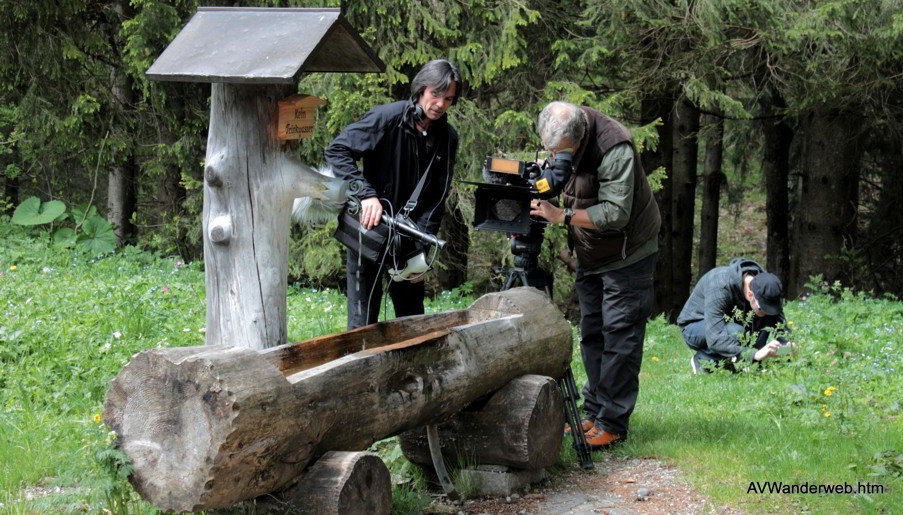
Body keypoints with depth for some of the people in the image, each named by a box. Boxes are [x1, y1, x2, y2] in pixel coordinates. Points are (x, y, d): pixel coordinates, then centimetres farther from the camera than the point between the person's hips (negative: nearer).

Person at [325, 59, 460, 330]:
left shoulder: (447, 138, 1)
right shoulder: (387, 118, -15)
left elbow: (436, 197, 2)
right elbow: (337, 150, -17)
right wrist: (367, 194, -27)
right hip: (369, 227, -5)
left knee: (412, 315, 13)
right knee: (363, 319, -4)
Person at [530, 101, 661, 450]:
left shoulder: (615, 148, -30)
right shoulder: (558, 145, -6)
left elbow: (616, 213, -32)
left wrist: (563, 216, -36)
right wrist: (540, 204, -14)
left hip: (627, 254, -8)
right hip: (590, 255, 8)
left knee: (619, 336, -8)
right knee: (592, 333, 10)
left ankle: (612, 423, -6)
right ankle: (593, 413, 18)